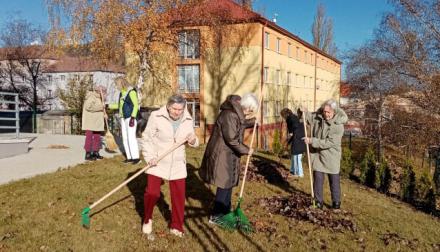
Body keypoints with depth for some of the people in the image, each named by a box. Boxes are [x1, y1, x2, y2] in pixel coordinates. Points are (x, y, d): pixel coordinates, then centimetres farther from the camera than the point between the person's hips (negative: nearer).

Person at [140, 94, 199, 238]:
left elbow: (192, 141, 9)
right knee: (152, 193, -1)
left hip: (177, 164, 3)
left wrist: (193, 140, -15)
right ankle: (147, 220, 29)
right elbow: (146, 138, -6)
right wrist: (150, 157, -16)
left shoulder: (187, 120, -2)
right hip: (157, 163, -3)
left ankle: (176, 227, 25)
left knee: (179, 195, 6)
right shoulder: (156, 117, -13)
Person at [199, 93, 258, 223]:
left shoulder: (237, 112, 8)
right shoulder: (229, 115, -23)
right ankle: (215, 216, 11)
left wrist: (252, 121, 9)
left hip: (228, 154, 10)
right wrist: (246, 150, -13)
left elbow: (239, 125, 26)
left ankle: (225, 211, 31)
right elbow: (232, 139, -24)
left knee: (228, 183, 17)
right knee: (224, 185, -2)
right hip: (222, 154, -10)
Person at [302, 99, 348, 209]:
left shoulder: (338, 126, -20)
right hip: (317, 155, 3)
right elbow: (308, 117, 14)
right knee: (317, 179, 8)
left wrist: (312, 141, -27)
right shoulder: (318, 117, -5)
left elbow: (329, 143, -25)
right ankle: (318, 201, 21)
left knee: (334, 180, 11)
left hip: (331, 157, -3)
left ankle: (336, 202, 26)